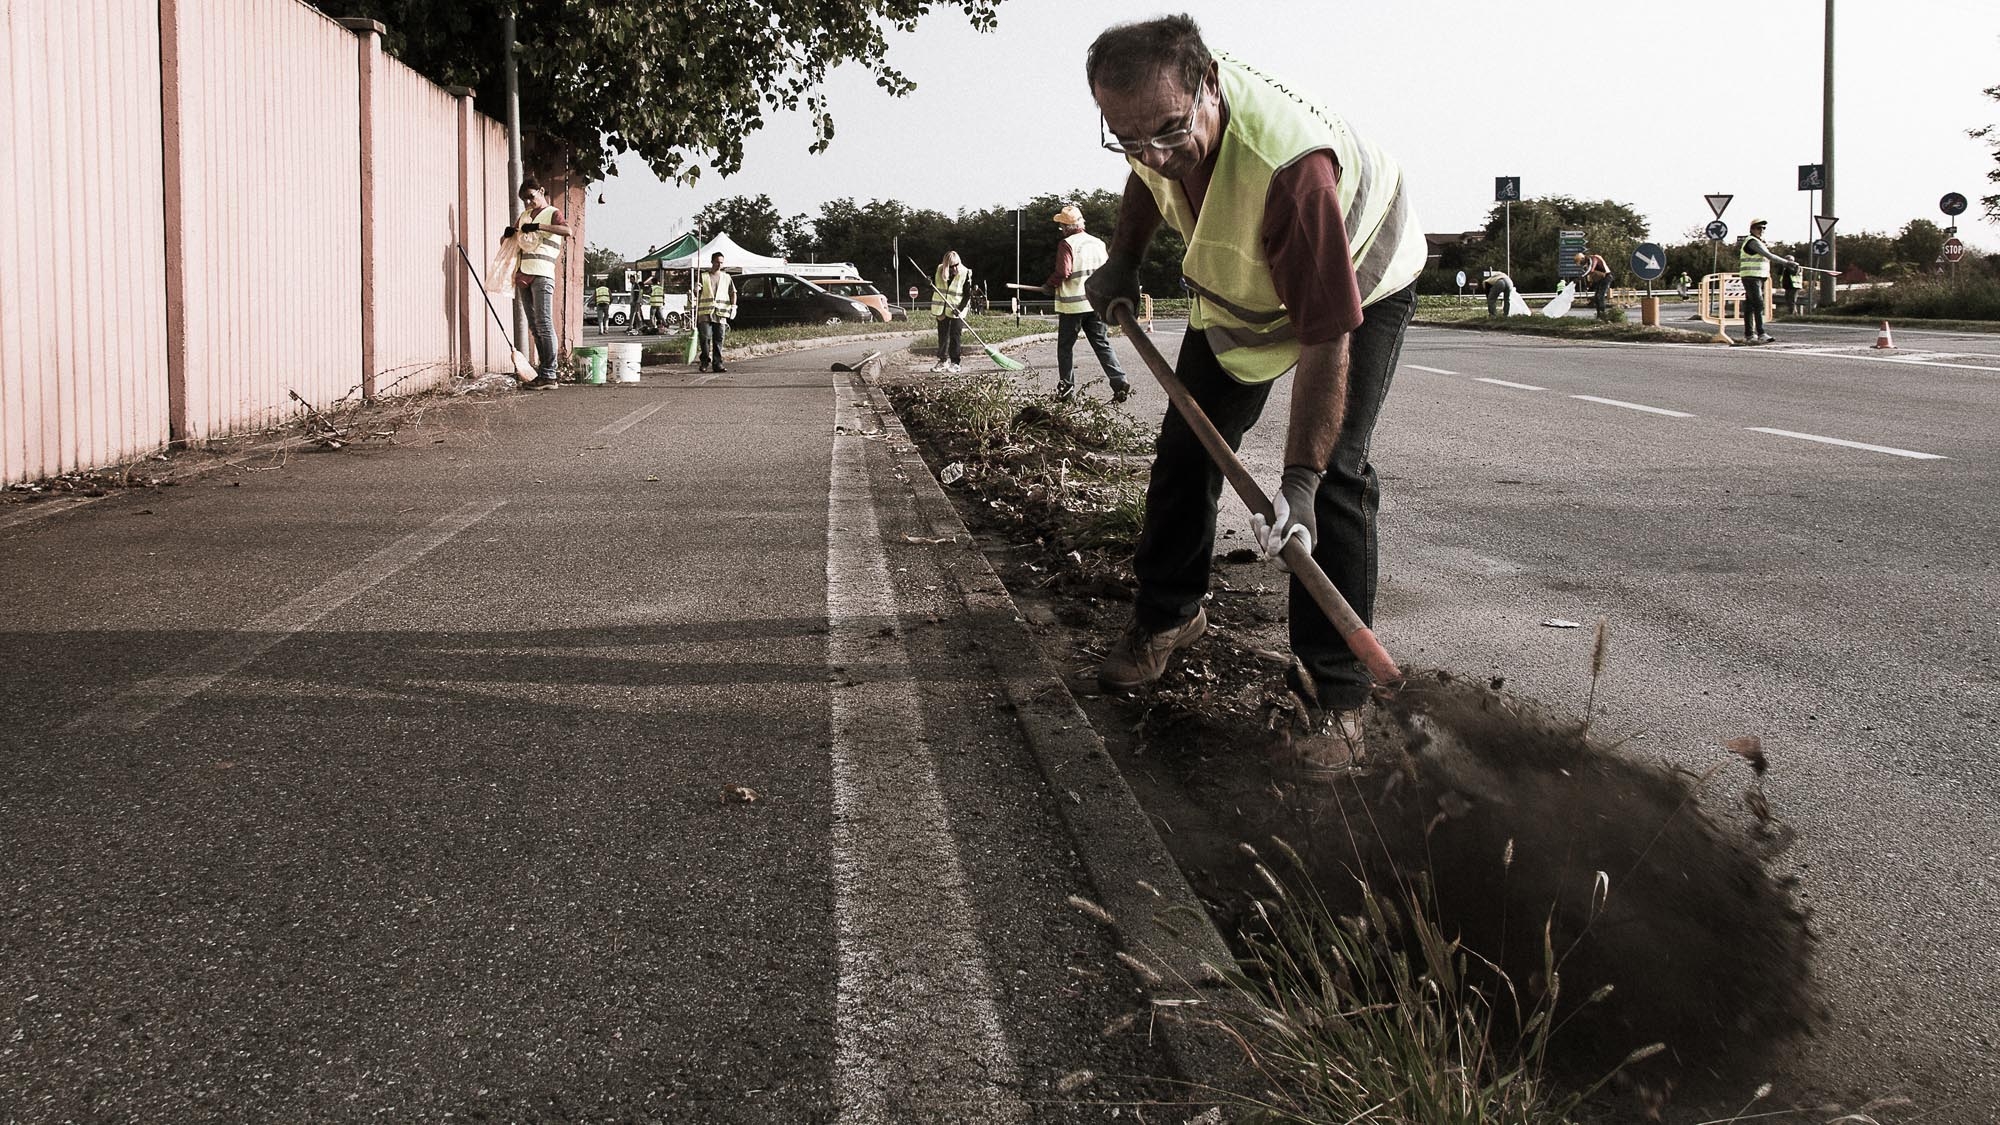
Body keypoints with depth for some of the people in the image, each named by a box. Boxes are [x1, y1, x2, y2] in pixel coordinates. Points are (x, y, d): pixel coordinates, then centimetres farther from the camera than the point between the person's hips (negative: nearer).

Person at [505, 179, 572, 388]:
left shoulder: (552, 214, 1)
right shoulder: (524, 216, 22)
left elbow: (567, 231, -20)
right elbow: (507, 238, 31)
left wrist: (538, 226, -28)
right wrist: (508, 233, 6)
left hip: (542, 275, -7)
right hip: (524, 275, 7)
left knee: (544, 324, -12)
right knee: (534, 326, 6)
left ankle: (549, 375, -14)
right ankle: (541, 372, 7)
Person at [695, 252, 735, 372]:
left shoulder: (726, 277, 14)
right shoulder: (703, 276, 7)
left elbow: (733, 292, 13)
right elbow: (696, 294, 7)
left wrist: (733, 306, 0)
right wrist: (695, 308, -4)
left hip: (721, 313, 2)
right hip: (705, 312, -2)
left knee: (719, 340, 1)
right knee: (705, 337, -10)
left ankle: (717, 363, 5)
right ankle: (705, 361, 4)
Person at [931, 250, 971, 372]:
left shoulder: (965, 273, -11)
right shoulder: (938, 270, -4)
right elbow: (933, 287, 11)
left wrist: (960, 308, -20)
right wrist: (929, 284, -13)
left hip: (956, 311, -3)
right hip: (942, 309, 3)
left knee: (955, 337, -3)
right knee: (942, 335, 10)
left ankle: (954, 363, 3)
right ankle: (943, 360, 21)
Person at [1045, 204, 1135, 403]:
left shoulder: (1067, 244, -10)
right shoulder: (1098, 243, 9)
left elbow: (1063, 272, -19)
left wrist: (1048, 285, -3)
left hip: (1072, 304, -5)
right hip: (1095, 303, 5)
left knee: (1065, 346, 8)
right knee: (1102, 345, 5)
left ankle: (1066, 388, 10)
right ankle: (1120, 384, -7)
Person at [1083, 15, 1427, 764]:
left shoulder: (1290, 165, -46)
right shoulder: (1156, 107, -25)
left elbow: (1327, 338, -42)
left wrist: (1300, 480, -42)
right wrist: (1123, 260, -1)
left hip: (1357, 285, -7)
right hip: (1237, 285, 7)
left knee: (1336, 476, -19)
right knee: (1186, 447, 9)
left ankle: (1335, 694, -13)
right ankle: (1167, 616, 30)